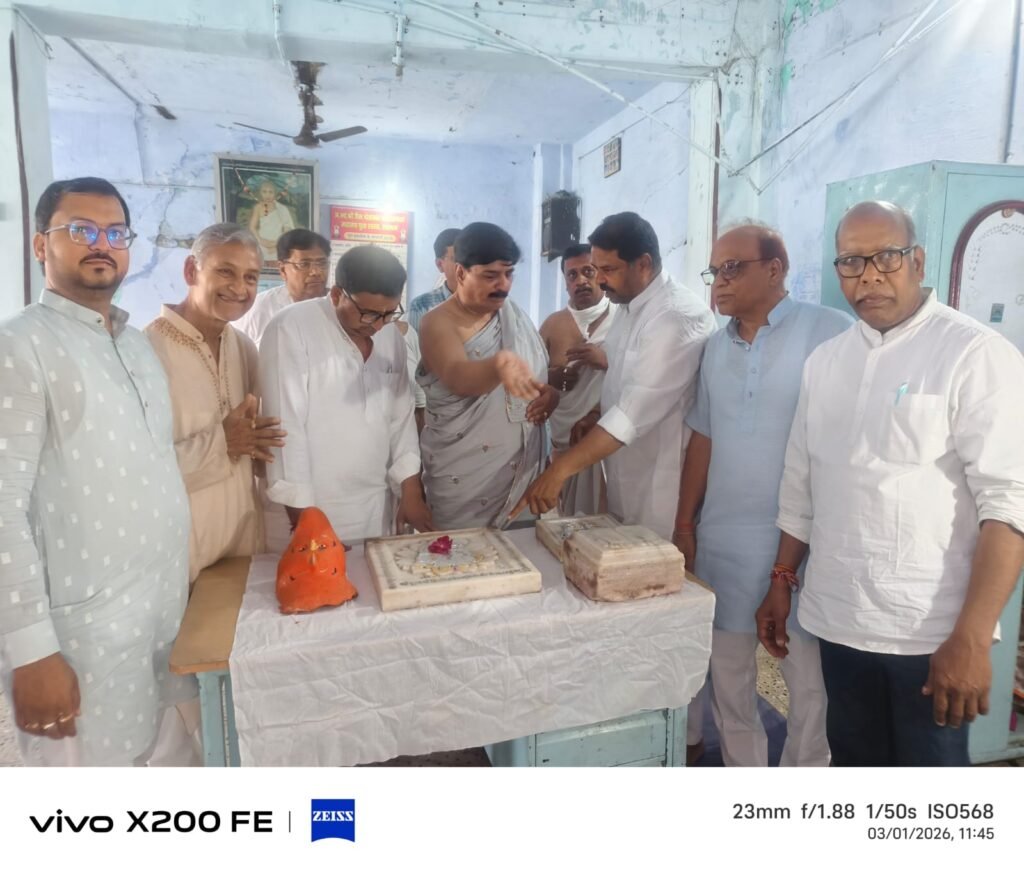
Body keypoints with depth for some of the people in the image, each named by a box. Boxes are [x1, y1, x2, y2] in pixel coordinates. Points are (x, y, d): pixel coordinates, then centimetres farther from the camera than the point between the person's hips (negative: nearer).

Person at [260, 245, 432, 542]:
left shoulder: (392, 336, 5)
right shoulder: (291, 330, -14)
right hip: (313, 510, -5)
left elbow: (401, 416, 9)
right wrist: (301, 513, -14)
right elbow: (286, 426, -15)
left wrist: (411, 491, 5)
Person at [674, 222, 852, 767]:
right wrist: (684, 523, 11)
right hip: (722, 538, 5)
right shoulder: (716, 346, 9)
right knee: (727, 672, 15)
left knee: (809, 678, 11)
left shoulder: (831, 333, -9)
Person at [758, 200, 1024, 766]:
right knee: (854, 760, 19)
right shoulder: (823, 362, 7)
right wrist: (782, 580, 11)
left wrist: (971, 638, -20)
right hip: (837, 619, 5)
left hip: (931, 631, -5)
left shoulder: (977, 355, -10)